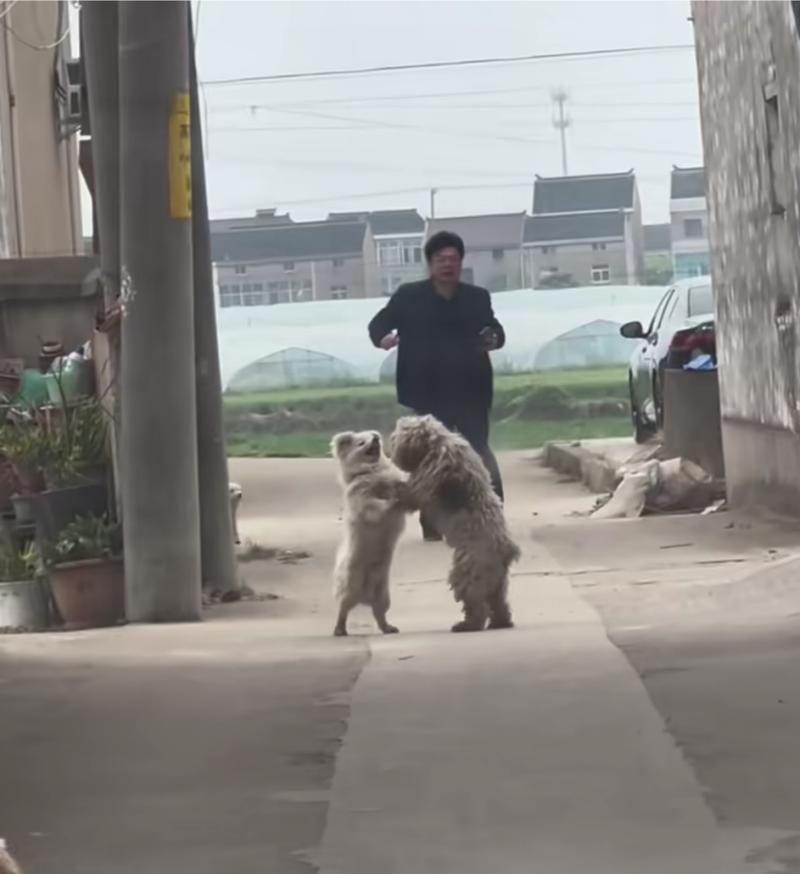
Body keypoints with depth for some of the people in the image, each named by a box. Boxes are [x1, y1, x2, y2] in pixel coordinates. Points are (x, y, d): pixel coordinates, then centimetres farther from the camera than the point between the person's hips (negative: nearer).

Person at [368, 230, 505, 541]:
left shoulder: (477, 297, 9)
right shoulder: (409, 296, 3)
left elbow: (495, 329, 6)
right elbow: (379, 322, 3)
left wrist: (494, 338, -18)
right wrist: (383, 337, -20)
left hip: (471, 391, 1)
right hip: (430, 393, -1)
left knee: (479, 451, 0)